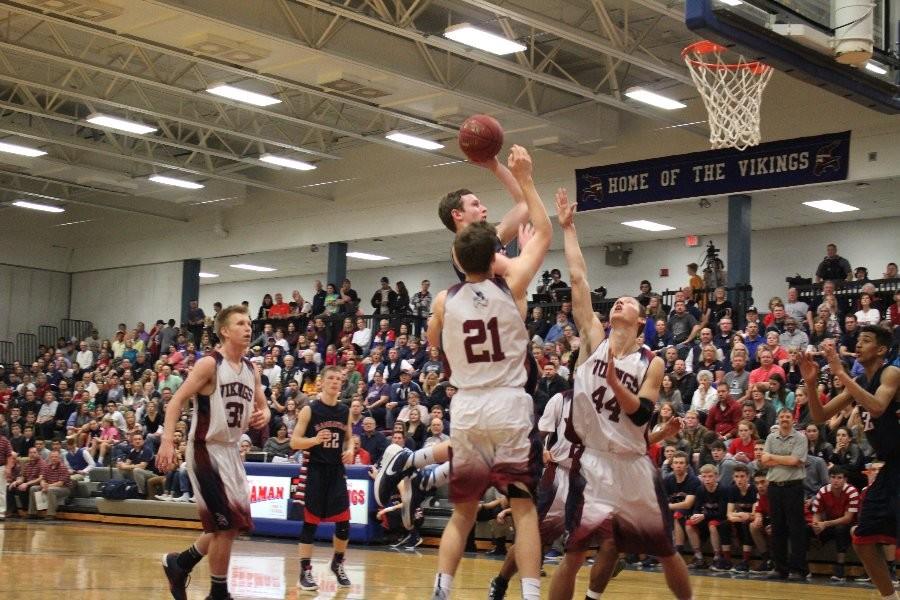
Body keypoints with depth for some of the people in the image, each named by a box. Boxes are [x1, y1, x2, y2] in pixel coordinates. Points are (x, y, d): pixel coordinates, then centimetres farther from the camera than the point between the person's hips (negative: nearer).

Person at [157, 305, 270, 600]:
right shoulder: (210, 364, -13)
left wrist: (263, 416, -6)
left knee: (233, 524, 14)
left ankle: (179, 563, 32)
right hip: (206, 450, -8)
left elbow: (263, 406, 19)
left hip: (230, 450, 8)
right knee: (226, 524, -8)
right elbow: (177, 400, -16)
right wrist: (167, 440, -28)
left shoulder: (251, 369, 8)